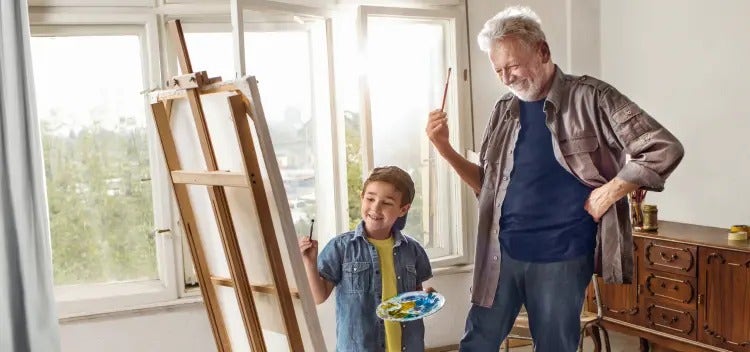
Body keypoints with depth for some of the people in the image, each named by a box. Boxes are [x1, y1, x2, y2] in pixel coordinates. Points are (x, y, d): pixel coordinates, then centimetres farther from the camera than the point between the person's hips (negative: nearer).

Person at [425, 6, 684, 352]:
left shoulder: (589, 97, -8)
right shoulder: (504, 110, 7)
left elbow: (664, 150, -10)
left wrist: (607, 194, -13)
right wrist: (445, 149, -1)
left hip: (561, 256, -4)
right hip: (501, 252, 5)